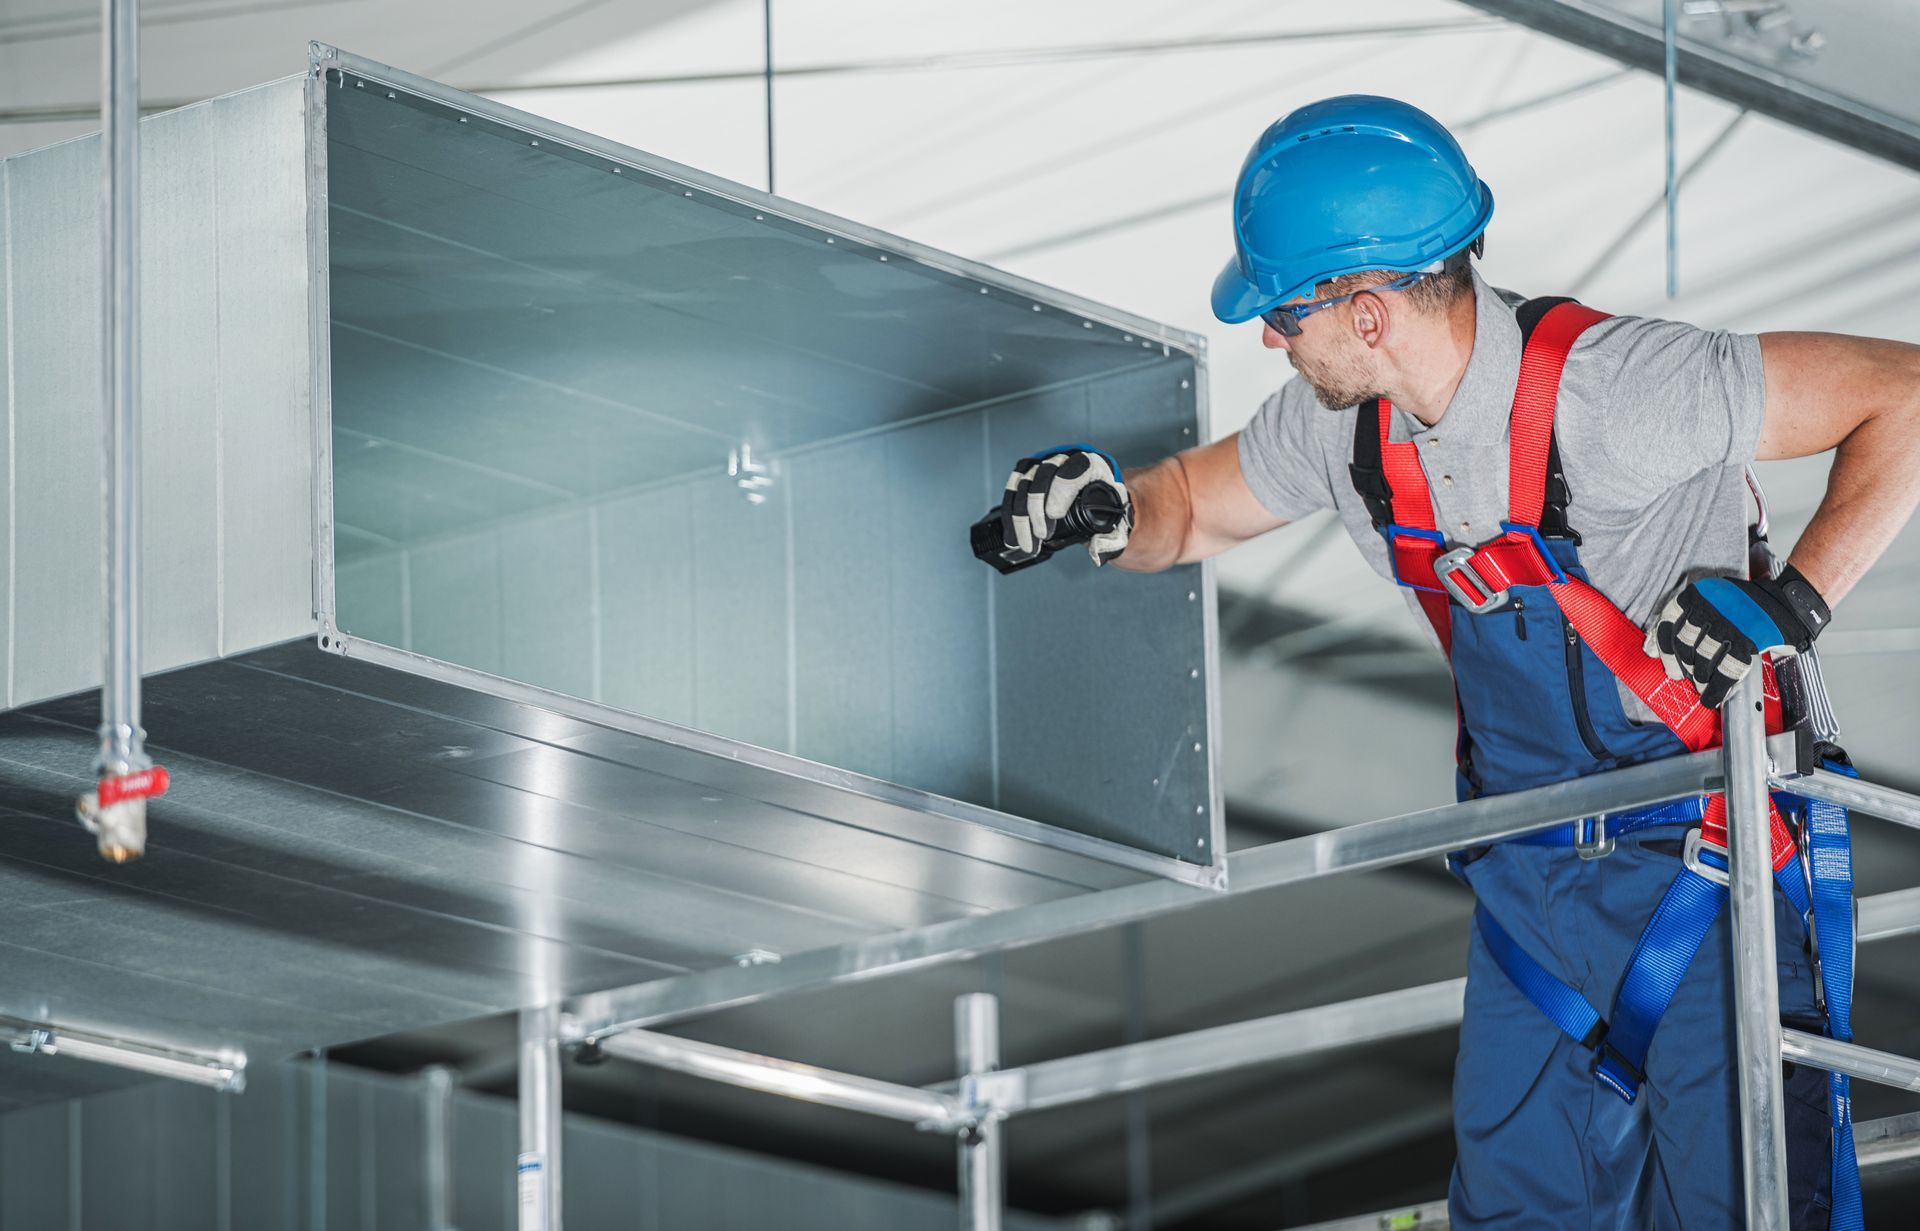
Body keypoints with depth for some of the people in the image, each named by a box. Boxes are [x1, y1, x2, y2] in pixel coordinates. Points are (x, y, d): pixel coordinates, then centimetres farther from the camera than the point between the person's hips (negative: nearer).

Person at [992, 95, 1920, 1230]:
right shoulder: (1345, 424, -3)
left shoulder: (1610, 388, -25)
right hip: (1531, 871, 7)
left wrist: (1794, 600, -27)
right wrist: (1110, 513, -8)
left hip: (1706, 869, -7)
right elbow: (1190, 506, 16)